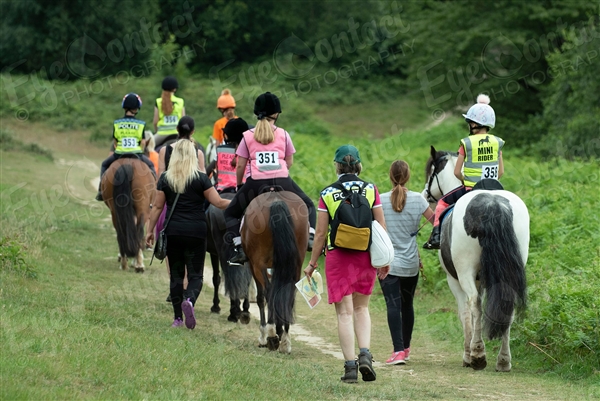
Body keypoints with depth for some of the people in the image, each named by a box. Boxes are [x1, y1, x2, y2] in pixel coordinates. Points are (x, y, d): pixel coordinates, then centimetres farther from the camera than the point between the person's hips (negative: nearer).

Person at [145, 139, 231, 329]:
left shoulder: (165, 178, 0)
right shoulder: (200, 178, -5)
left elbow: (157, 207, 2)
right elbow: (219, 202, -7)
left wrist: (150, 231, 10)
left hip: (172, 232, 2)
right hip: (196, 231, -2)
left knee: (176, 274, 12)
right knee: (195, 274, 4)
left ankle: (178, 317, 12)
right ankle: (189, 300, -27)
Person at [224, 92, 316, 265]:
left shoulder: (248, 136, 6)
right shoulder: (283, 134, 8)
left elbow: (240, 165, 6)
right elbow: (289, 162, 13)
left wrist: (239, 185, 20)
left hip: (255, 183, -1)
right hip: (282, 182, 1)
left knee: (231, 213, 16)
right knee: (308, 206, 24)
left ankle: (239, 248, -3)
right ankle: (310, 237, 1)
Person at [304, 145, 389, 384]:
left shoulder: (327, 194, -4)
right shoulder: (371, 191, 0)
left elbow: (321, 233, -3)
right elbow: (382, 228, 0)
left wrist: (312, 263, 6)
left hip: (338, 256, -2)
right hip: (366, 256, 2)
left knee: (344, 313, 3)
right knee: (361, 308, 18)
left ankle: (350, 366, 0)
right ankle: (365, 354, -1)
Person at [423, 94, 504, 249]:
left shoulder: (467, 143, -10)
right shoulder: (497, 143, 0)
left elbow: (457, 172, -5)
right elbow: (501, 172, 5)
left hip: (470, 190, -3)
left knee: (443, 203, 19)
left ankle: (436, 236, 7)